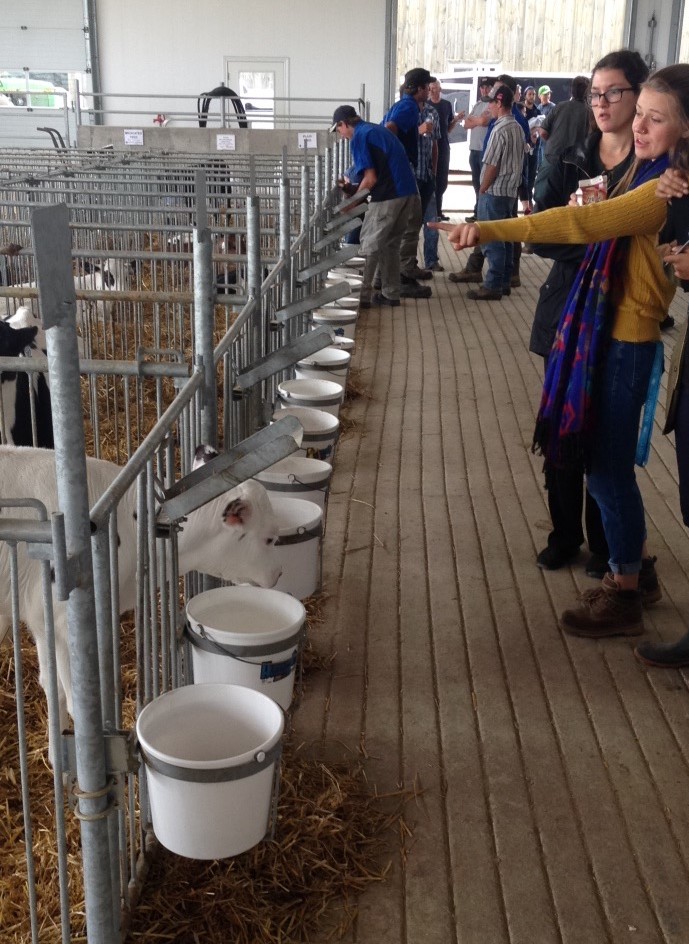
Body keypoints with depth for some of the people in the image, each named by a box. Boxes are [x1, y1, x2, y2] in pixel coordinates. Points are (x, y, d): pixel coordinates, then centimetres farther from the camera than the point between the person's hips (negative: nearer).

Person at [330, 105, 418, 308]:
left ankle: (363, 295, 4)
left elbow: (371, 179, -12)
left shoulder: (359, 137, -5)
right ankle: (391, 294, 20)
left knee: (370, 246, 2)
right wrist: (356, 188, 24)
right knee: (391, 245, 17)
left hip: (388, 197, -8)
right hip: (409, 193, 8)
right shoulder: (378, 129, 22)